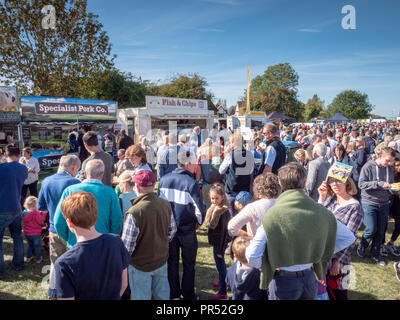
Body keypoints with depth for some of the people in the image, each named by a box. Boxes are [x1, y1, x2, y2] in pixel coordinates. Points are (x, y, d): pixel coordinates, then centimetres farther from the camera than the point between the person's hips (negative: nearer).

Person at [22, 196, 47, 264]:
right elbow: (40, 221, -22)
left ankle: (28, 257, 33)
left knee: (29, 245, 26)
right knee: (37, 246, 11)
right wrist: (43, 214, -16)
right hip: (35, 234, -6)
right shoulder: (36, 213, -24)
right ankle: (38, 259, 20)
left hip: (27, 233, 6)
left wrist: (39, 213, 8)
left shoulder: (24, 212, 0)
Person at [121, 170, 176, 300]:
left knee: (141, 297, 17)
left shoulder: (134, 213, -30)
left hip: (140, 266, -4)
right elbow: (172, 230, 3)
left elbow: (127, 244, -21)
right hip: (162, 260, 5)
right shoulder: (166, 205, -11)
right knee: (163, 295, 23)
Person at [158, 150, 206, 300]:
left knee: (172, 261, 18)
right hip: (187, 229, -4)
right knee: (189, 264, 13)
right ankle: (188, 295, 24)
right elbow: (200, 208, -18)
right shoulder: (191, 183, -18)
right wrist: (198, 222, 2)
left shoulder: (164, 179, -2)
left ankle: (173, 294, 29)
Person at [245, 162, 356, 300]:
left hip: (283, 280, -3)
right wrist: (319, 253, 8)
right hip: (309, 278, 4)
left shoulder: (272, 215, -23)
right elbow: (349, 237, 5)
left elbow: (253, 258, -24)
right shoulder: (321, 212, -9)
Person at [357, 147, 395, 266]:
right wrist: (378, 183, -25)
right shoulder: (368, 166, -12)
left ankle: (375, 254, 26)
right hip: (369, 203, -5)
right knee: (371, 229, -5)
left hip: (384, 204, 5)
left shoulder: (390, 169, 5)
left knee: (381, 231, 8)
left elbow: (391, 185, 14)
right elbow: (361, 184, -17)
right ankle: (361, 248, 22)